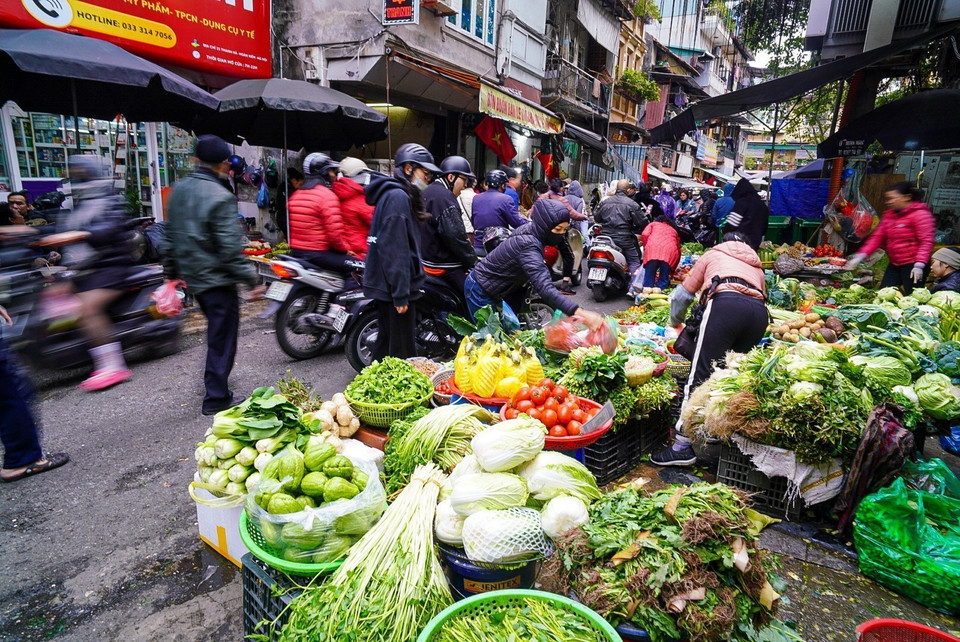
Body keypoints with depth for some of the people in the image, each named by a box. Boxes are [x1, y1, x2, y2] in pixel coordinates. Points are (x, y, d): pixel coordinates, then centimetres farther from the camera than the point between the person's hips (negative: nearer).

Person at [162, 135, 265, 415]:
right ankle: (216, 398, 10)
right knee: (222, 338, 2)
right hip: (217, 278, -9)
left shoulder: (179, 190, 7)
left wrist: (171, 271, 24)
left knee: (217, 331, 25)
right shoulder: (220, 197, -19)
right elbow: (230, 248, -23)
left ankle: (214, 380, 40)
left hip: (192, 275, 9)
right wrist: (252, 280, -17)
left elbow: (170, 235, 15)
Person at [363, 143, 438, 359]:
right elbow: (395, 250, -22)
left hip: (384, 284, 10)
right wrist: (401, 293, -23)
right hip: (395, 287, -10)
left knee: (387, 341, 18)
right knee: (403, 350, -4)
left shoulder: (394, 195, 17)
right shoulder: (398, 197, -15)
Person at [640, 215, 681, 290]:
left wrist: (645, 247, 20)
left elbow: (644, 235, 8)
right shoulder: (674, 230, 37)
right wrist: (673, 270, 35)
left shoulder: (653, 224, 31)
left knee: (648, 278, -2)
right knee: (663, 281, 4)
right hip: (670, 253, 2)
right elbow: (678, 249, 31)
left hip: (653, 248, -2)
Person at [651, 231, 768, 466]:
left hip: (726, 304, -5)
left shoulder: (713, 254, 31)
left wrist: (675, 322, 45)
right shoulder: (756, 264, 39)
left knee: (700, 375, -7)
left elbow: (682, 295, 29)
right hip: (759, 311, 5)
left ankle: (683, 446, -8)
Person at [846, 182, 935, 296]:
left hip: (912, 265, -7)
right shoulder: (889, 215, 14)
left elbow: (926, 241, -15)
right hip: (894, 265, 7)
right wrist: (860, 256, 0)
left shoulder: (920, 214, -8)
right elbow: (877, 237, 12)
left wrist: (919, 265, -25)